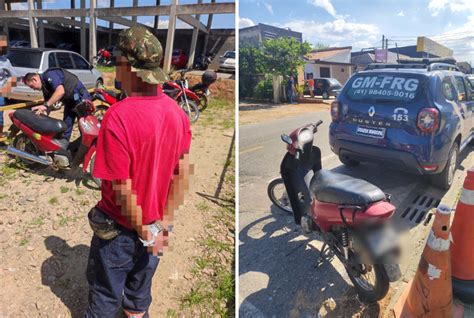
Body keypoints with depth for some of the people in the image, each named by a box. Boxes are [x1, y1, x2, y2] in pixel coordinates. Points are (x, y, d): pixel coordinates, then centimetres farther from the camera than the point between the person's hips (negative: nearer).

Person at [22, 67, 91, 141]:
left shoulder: (49, 75, -18)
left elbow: (61, 91, -34)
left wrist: (45, 105, -35)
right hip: (69, 101, 10)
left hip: (80, 97, -10)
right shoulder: (45, 86, 11)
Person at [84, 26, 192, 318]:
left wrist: (144, 232, -10)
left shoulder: (118, 116, -27)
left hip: (120, 230, -5)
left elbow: (123, 190, -24)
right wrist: (164, 223, 3)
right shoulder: (177, 112, -7)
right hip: (155, 229, 5)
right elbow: (183, 174, -3)